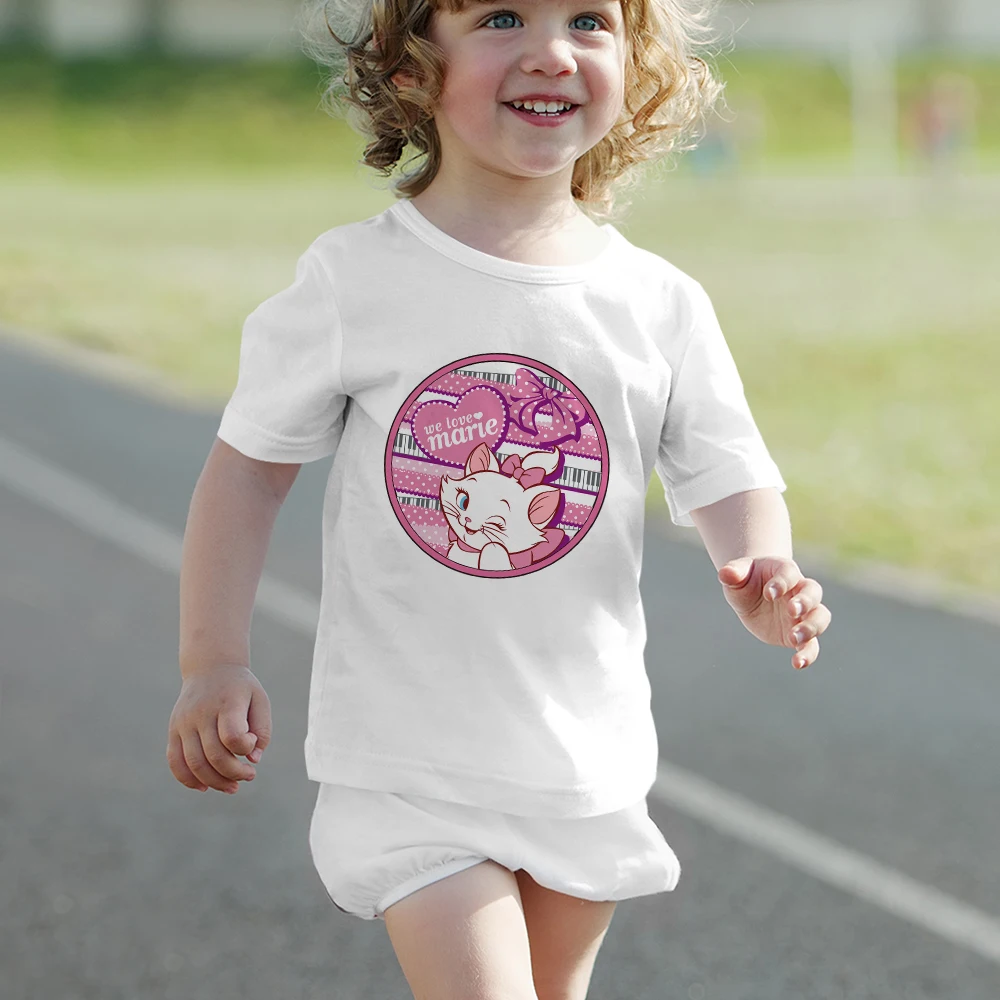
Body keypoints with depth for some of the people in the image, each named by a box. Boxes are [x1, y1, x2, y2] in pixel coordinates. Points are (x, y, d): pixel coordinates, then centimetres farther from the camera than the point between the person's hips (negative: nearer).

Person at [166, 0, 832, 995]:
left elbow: (727, 475, -1)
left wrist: (763, 577, -24)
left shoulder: (662, 305, -3)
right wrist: (212, 663, -6)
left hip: (587, 761, 4)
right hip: (404, 761, -3)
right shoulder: (354, 279, -8)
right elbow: (251, 463, -1)